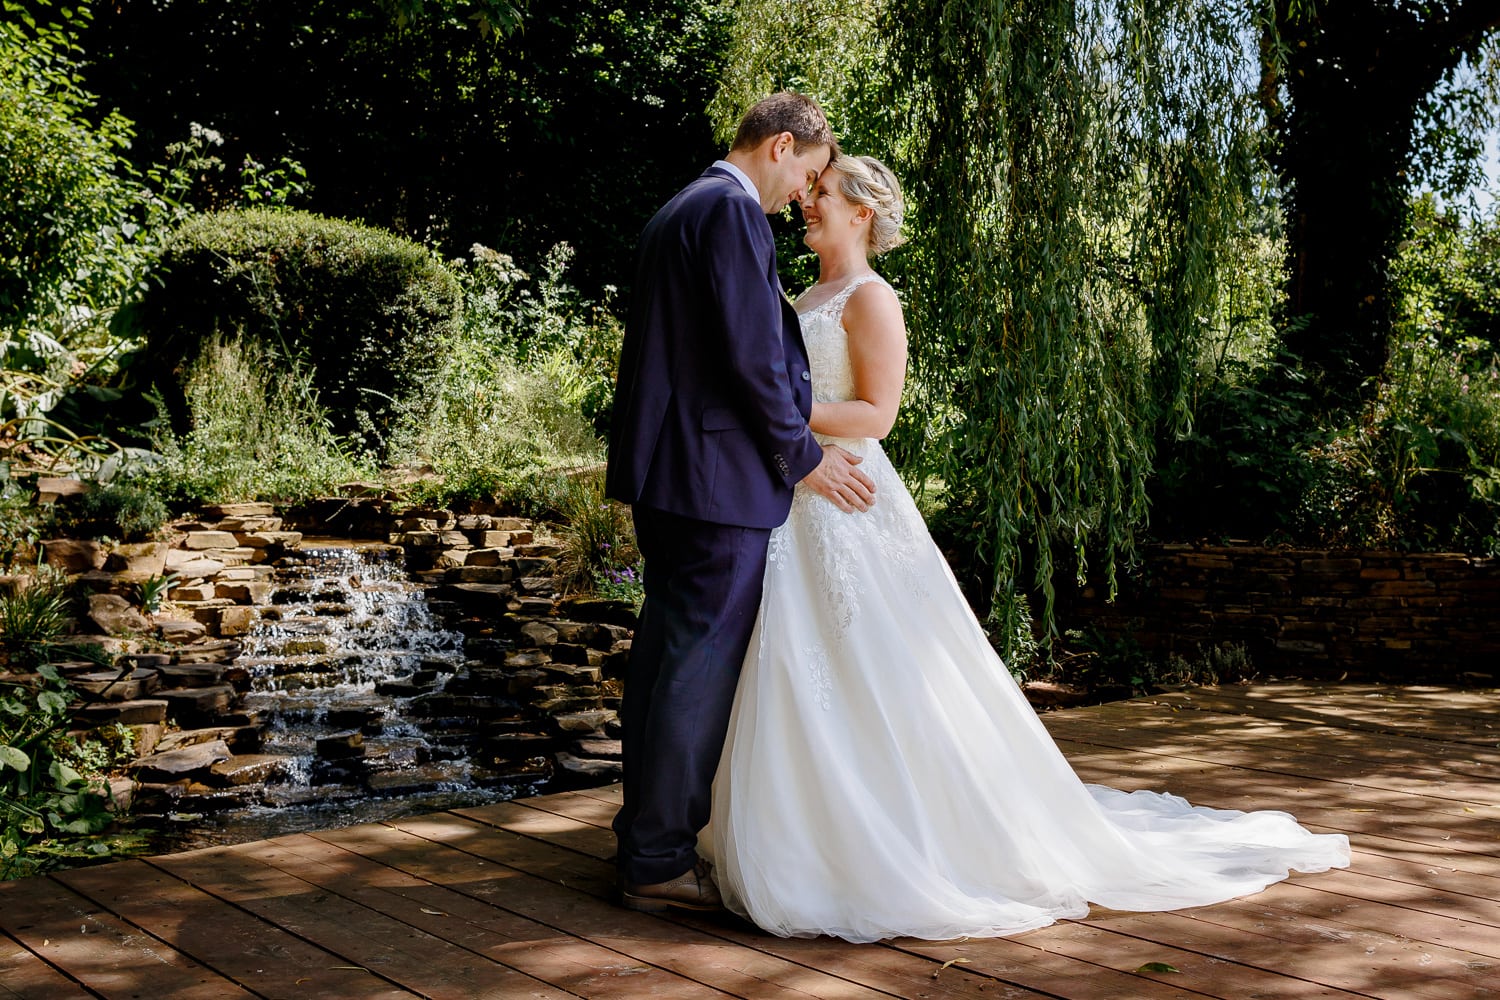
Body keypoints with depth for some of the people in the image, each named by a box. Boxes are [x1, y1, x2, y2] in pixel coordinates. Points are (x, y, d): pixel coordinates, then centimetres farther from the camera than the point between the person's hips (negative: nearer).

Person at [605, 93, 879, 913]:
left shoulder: (676, 212, 20)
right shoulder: (733, 210, -12)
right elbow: (751, 353, -18)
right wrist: (804, 457, -8)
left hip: (665, 472, 10)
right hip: (718, 474, -10)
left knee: (665, 655, 15)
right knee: (703, 666, -4)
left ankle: (645, 838, 25)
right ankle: (661, 860, 4)